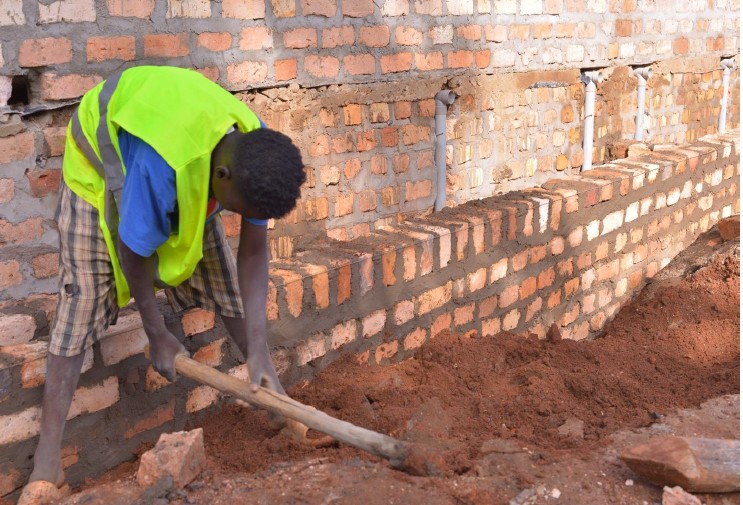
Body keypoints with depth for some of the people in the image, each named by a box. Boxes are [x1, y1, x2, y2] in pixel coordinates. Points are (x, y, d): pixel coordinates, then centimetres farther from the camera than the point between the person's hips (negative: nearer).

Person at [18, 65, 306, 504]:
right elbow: (133, 252, -30)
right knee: (82, 302, -9)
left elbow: (253, 252, -19)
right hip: (101, 169, -5)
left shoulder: (255, 152, -27)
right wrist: (158, 335, -15)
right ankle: (48, 460, -5)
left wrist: (259, 351, -23)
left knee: (226, 281, 3)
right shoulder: (162, 167, -46)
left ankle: (272, 391, 19)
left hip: (189, 180, 5)